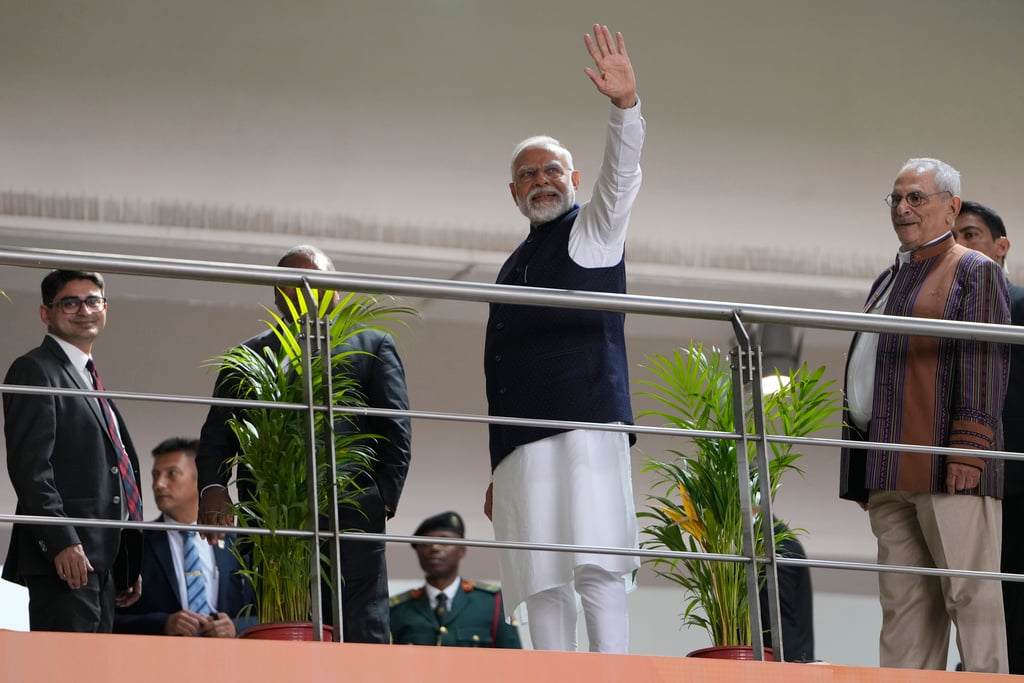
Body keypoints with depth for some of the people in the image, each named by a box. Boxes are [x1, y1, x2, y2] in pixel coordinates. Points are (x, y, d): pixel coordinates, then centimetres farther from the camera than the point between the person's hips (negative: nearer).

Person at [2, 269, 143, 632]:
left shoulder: (90, 382, 25)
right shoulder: (35, 370, -4)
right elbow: (30, 466, -14)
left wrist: (129, 567, 20)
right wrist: (62, 543, -23)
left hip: (102, 560, 9)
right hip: (65, 558, -9)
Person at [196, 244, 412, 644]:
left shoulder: (373, 347, 18)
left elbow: (396, 431, 9)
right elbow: (217, 436, 12)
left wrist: (384, 496, -5)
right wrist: (212, 487, -7)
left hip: (351, 522, -1)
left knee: (361, 640, -8)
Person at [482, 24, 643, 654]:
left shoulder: (592, 228, 13)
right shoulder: (515, 268, 27)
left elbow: (623, 175, -8)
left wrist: (626, 106, -26)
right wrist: (498, 471, 21)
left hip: (587, 424, -6)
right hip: (521, 440, 6)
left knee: (597, 569, -16)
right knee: (542, 583, -1)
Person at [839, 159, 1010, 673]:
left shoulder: (975, 272, 2)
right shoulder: (889, 281, 25)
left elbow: (984, 365, -9)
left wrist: (969, 449, -20)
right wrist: (863, 467, 20)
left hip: (946, 467, -8)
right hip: (891, 471, 8)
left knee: (969, 593, -10)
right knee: (903, 602, 4)